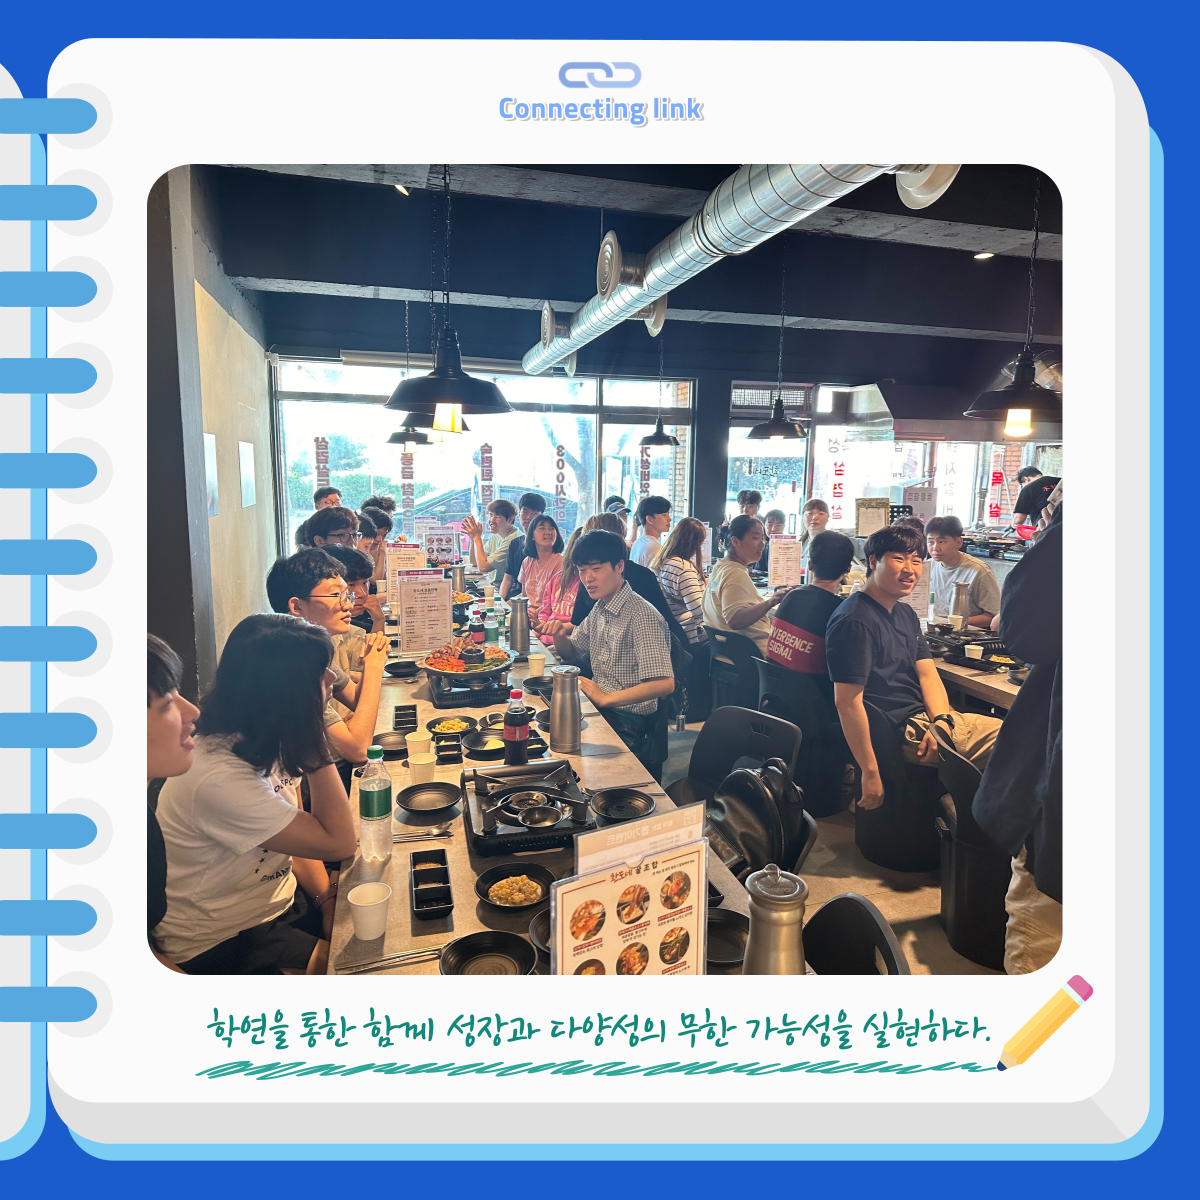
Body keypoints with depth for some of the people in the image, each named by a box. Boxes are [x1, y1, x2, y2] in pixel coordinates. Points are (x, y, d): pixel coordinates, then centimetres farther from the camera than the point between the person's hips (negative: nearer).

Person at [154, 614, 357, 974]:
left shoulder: (262, 742, -5)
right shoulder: (219, 778, -32)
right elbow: (338, 842, -28)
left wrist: (325, 897, -9)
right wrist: (315, 744, -29)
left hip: (279, 901, 7)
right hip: (221, 943, -7)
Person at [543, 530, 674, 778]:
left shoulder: (642, 617, -20)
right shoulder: (599, 609, 7)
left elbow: (664, 683, -28)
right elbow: (570, 651, 22)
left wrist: (606, 698, -24)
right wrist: (558, 634, -1)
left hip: (630, 726, -8)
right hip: (600, 711, 8)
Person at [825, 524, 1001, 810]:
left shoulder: (906, 613, 13)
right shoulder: (855, 621, -20)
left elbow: (927, 674, 9)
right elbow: (847, 701, -24)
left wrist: (942, 721, -12)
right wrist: (870, 773, -24)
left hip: (927, 717, 10)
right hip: (903, 731, -10)